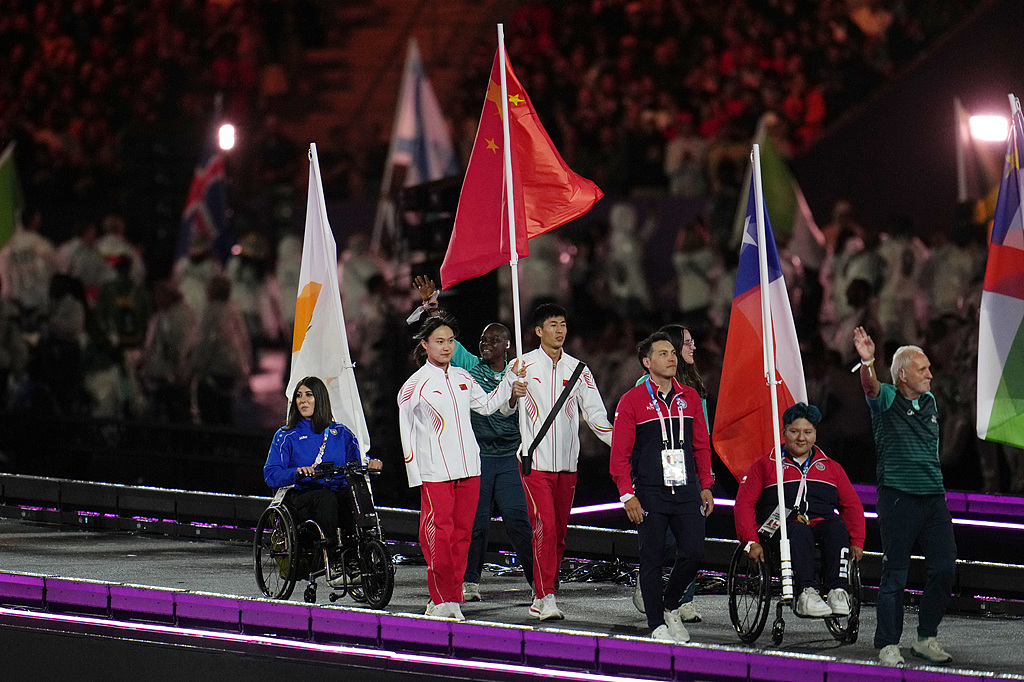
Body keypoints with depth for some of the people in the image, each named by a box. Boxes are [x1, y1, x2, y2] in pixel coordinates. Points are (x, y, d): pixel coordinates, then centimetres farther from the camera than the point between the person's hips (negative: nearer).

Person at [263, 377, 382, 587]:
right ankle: (333, 559, -39)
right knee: (326, 498, -37)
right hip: (301, 497, -2)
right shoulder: (287, 436, 11)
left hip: (338, 492, 2)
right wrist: (297, 473, -20)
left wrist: (369, 466, -7)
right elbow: (271, 474, 0)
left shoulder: (341, 433, 19)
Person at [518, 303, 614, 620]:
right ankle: (545, 597, -17)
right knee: (544, 528, -15)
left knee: (559, 532, 7)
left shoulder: (578, 370, 10)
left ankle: (542, 597, 16)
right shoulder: (524, 366, -1)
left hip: (566, 463, 4)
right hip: (535, 461, -4)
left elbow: (595, 415, 10)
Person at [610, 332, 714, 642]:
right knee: (652, 559, 0)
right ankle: (657, 625, 9)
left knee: (693, 553, -4)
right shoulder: (632, 401, -1)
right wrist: (627, 495, -9)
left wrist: (705, 486, 11)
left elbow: (701, 445, 17)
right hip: (649, 494, -3)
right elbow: (620, 452, -3)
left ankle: (671, 604, 21)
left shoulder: (689, 397, 11)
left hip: (687, 491, 3)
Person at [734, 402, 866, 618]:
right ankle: (806, 593, -54)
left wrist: (856, 543, 2)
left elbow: (852, 506, 19)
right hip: (782, 526, -2)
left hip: (821, 526, 2)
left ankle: (839, 591, -44)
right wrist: (751, 542, -9)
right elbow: (744, 504, 8)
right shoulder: (765, 466, 17)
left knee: (837, 525, -33)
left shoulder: (831, 467, 25)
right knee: (798, 531, -38)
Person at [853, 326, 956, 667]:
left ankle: (927, 639, 15)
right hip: (898, 496, -6)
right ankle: (888, 645, 5)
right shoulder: (887, 399, -3)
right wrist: (867, 362, -45)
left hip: (933, 496, 6)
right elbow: (870, 386, -25)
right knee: (895, 572, -2)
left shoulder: (929, 402, 16)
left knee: (945, 566, 2)